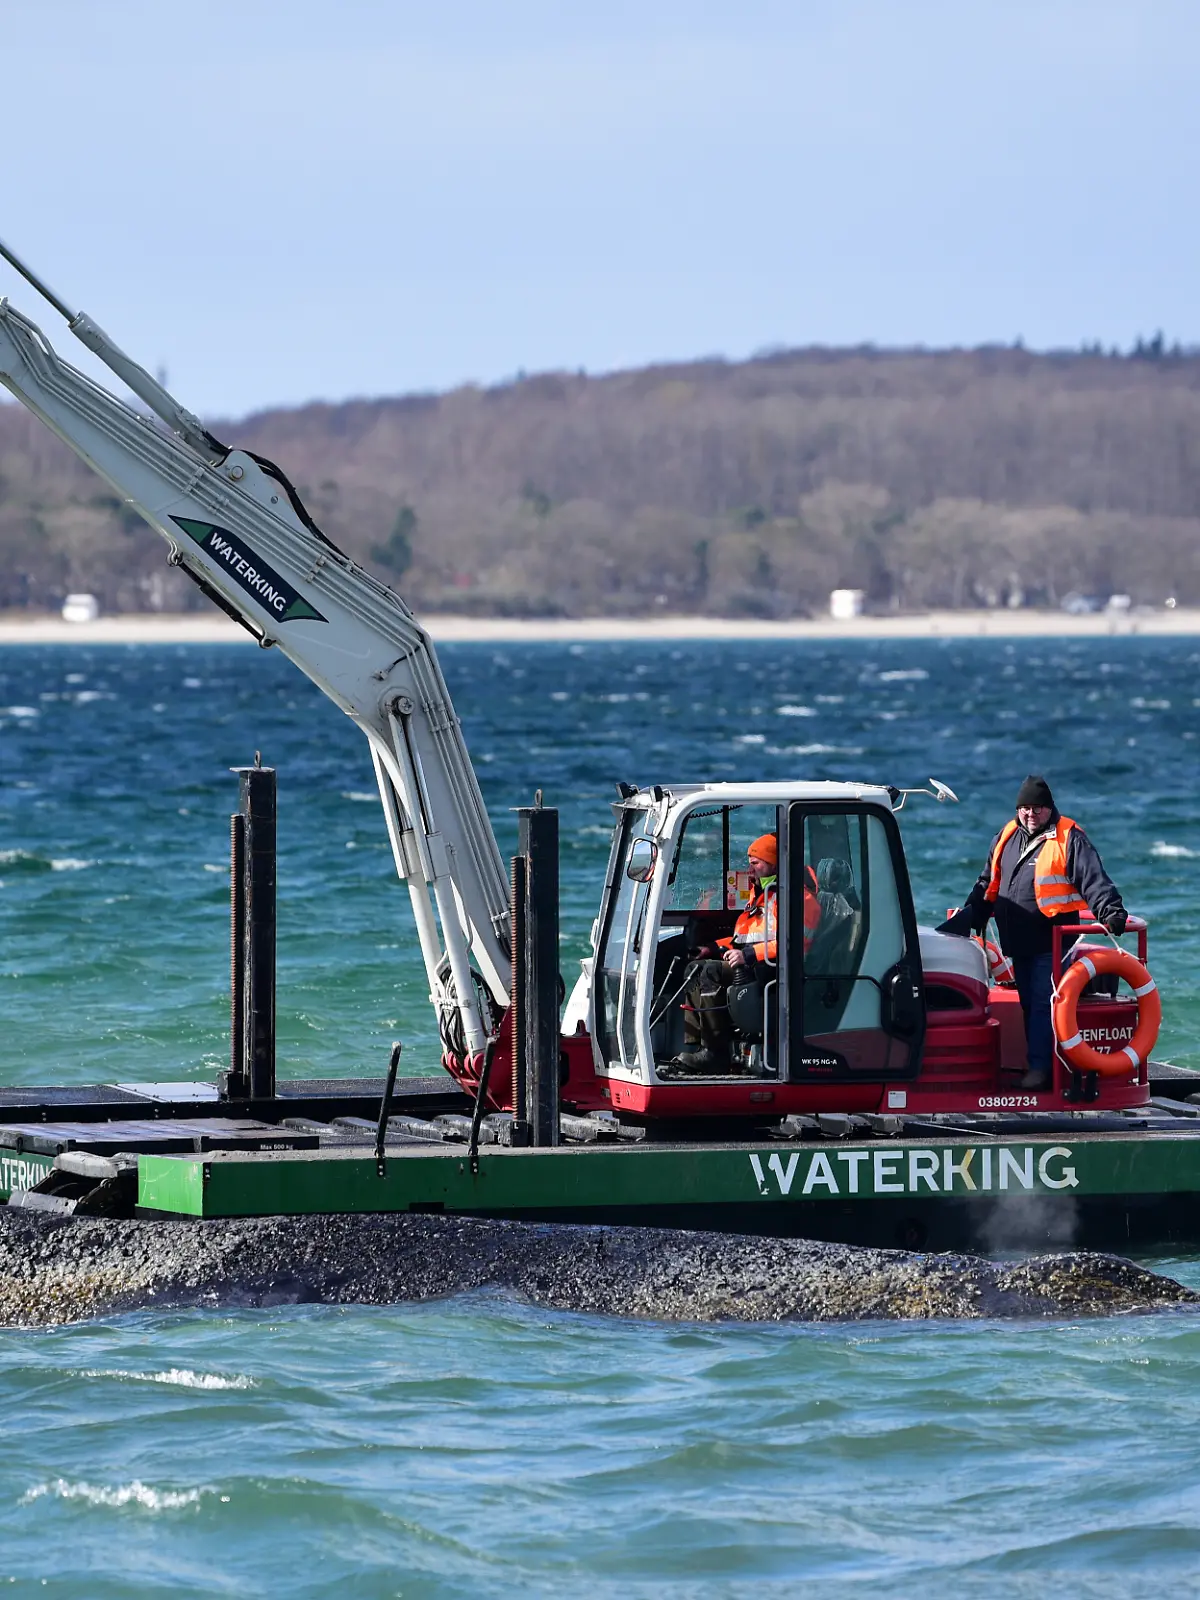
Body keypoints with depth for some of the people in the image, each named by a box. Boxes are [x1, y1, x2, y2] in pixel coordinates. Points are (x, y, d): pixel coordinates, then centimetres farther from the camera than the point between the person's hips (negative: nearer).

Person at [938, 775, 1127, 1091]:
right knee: (1029, 1005, 9)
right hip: (1018, 943, 7)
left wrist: (1110, 911, -25)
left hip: (1052, 943, -7)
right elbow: (988, 884, 24)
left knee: (1043, 1004, -12)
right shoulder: (1007, 837, 16)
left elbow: (1093, 880, -11)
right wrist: (968, 917, 19)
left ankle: (1039, 1068, -14)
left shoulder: (1069, 839, -4)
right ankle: (1039, 1067, 13)